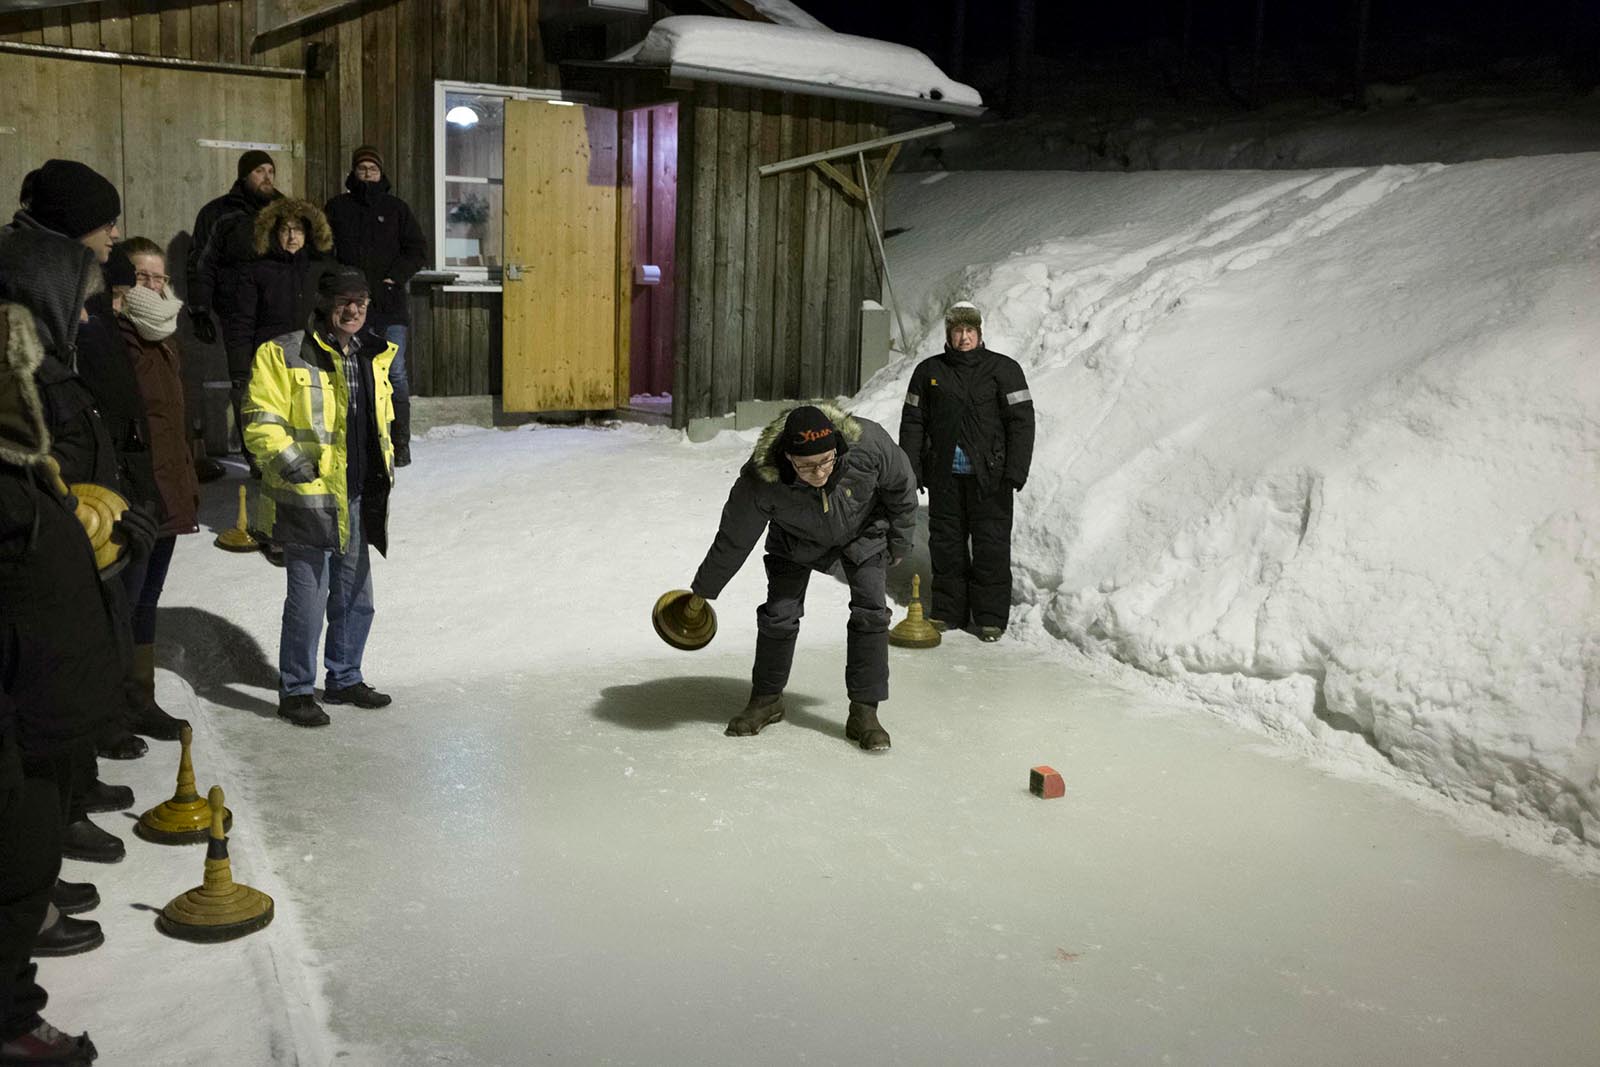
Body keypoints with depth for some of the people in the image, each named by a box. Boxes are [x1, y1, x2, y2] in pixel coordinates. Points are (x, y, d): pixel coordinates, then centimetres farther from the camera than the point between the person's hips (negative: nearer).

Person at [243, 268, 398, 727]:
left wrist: (386, 462, 18)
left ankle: (344, 679, 33)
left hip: (356, 500, 7)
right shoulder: (284, 355, -9)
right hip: (308, 499, -7)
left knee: (355, 598, 16)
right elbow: (260, 422, -13)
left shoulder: (373, 358, 13)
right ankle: (295, 691, 13)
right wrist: (290, 462, -23)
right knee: (309, 599, -3)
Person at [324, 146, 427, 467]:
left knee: (395, 373, -6)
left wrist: (396, 276, -7)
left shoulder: (397, 208, 9)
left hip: (390, 304, -1)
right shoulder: (338, 208, 11)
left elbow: (417, 250, 6)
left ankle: (400, 444, -1)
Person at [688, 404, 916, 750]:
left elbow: (901, 487, -16)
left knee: (870, 611, -10)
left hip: (862, 530, 0)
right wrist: (703, 591, -10)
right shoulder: (760, 479, -38)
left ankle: (864, 711, -1)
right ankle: (766, 699, 21)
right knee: (779, 614, -2)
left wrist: (899, 542, -4)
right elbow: (733, 539, -21)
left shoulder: (869, 443, -38)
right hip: (796, 537, 0)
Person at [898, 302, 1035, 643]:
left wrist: (1016, 472, -11)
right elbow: (913, 422, 11)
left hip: (988, 474, -3)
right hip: (944, 474, 3)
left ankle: (991, 616, 8)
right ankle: (948, 610, 20)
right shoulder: (929, 371, 8)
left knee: (991, 544, -1)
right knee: (946, 542, 9)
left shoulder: (1003, 369, 0)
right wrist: (911, 470, 5)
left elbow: (1021, 421, -4)